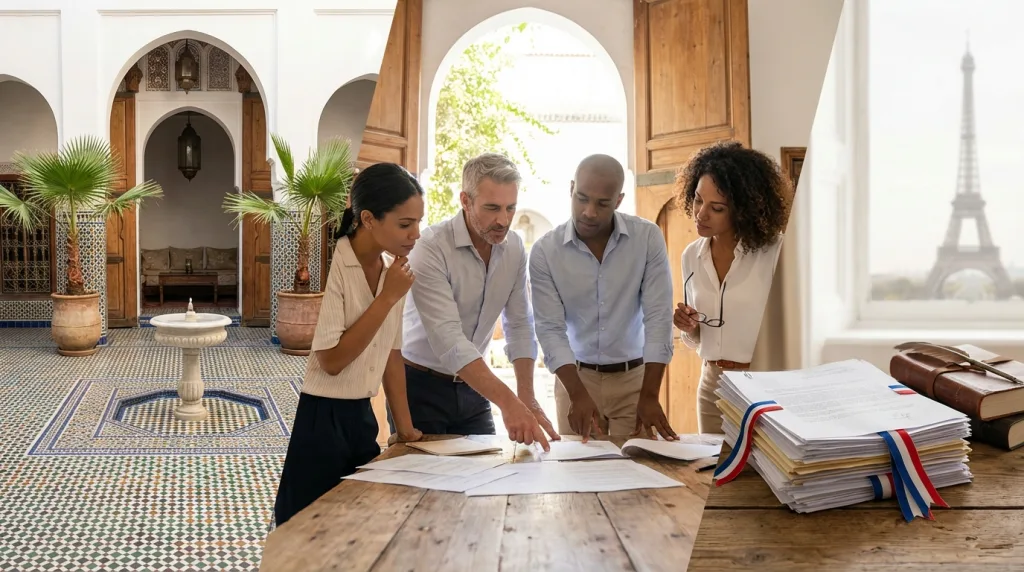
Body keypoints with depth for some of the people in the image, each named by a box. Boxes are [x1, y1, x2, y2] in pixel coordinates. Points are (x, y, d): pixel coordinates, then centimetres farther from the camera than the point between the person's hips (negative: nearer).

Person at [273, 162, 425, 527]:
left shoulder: (393, 270, 4)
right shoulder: (332, 266, -18)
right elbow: (331, 360, -22)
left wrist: (405, 427, 9)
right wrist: (388, 298, -19)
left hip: (363, 418, 7)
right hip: (323, 421, -7)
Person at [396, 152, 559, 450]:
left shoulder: (514, 248, -3)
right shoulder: (431, 248, -23)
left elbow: (519, 325, 2)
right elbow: (448, 339, -31)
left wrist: (526, 398, -11)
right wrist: (507, 402, -39)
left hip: (473, 385, 5)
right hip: (421, 386, -5)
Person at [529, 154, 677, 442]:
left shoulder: (648, 238, -10)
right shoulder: (545, 251, -10)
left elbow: (658, 318, -12)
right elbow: (551, 330, -13)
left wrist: (650, 396, -19)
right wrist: (579, 395, -25)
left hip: (635, 375, 0)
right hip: (576, 376, 0)